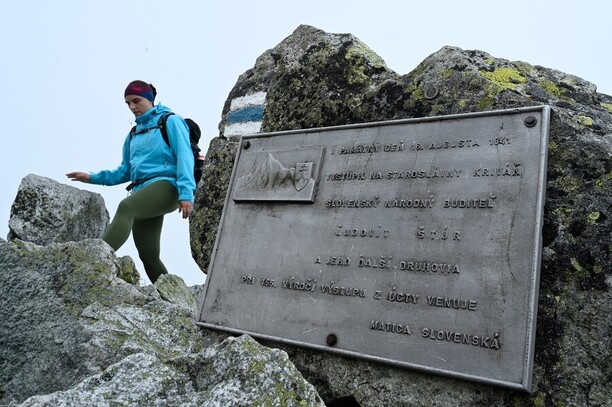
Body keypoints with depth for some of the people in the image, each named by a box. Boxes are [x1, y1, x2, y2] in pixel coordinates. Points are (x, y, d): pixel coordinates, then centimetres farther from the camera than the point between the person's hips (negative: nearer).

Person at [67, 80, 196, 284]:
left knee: (126, 206, -35)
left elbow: (184, 157, -7)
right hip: (142, 192, 7)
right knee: (148, 255, 0)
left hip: (166, 185, -7)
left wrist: (186, 192, -21)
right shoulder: (133, 134, 25)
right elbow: (125, 172, 26)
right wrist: (93, 178, 12)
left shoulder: (170, 121, 6)